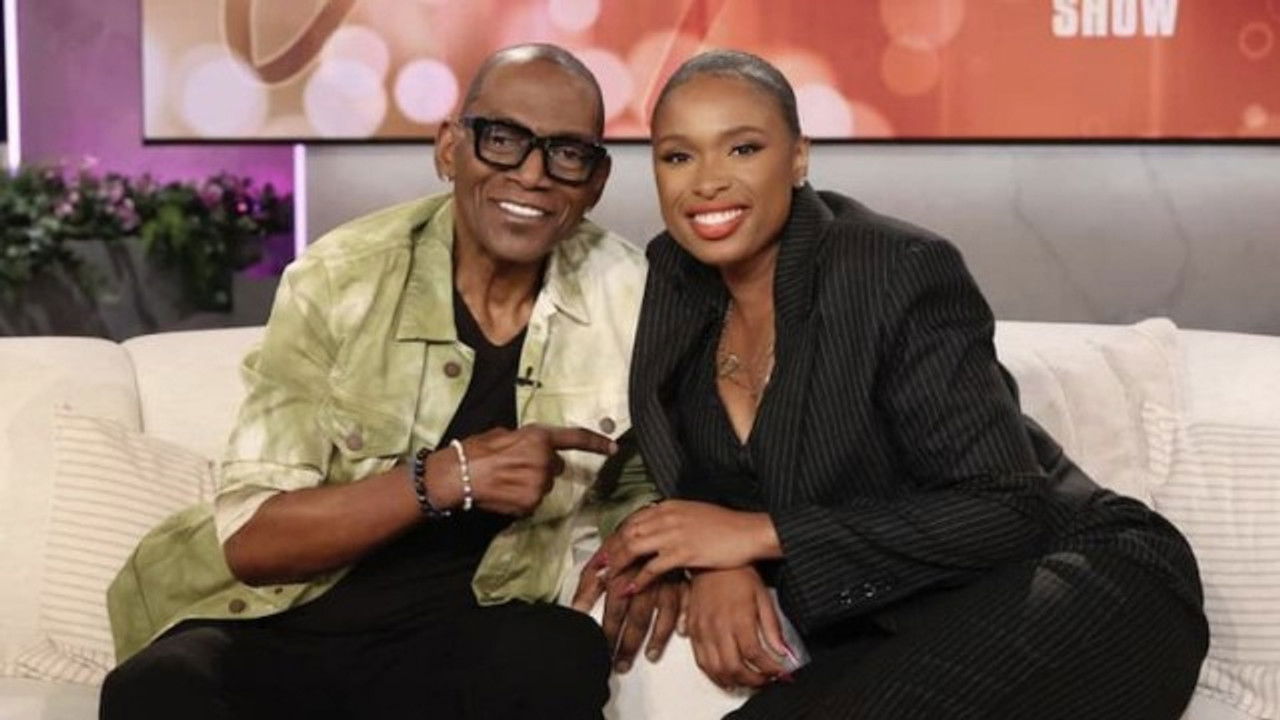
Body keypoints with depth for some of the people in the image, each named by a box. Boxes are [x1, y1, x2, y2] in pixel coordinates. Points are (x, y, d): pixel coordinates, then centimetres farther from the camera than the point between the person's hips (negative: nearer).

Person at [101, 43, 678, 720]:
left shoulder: (627, 296, -4)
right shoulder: (339, 281, -10)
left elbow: (647, 488, 10)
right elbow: (248, 538, -14)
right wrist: (448, 476, -26)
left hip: (463, 636, 2)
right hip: (284, 622, -1)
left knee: (564, 659, -31)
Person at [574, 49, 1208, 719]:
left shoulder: (902, 271, -18)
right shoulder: (674, 278, 1)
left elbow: (1006, 512, -21)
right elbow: (693, 466, 9)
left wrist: (760, 533, -23)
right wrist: (712, 561, -15)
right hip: (893, 633, 4)